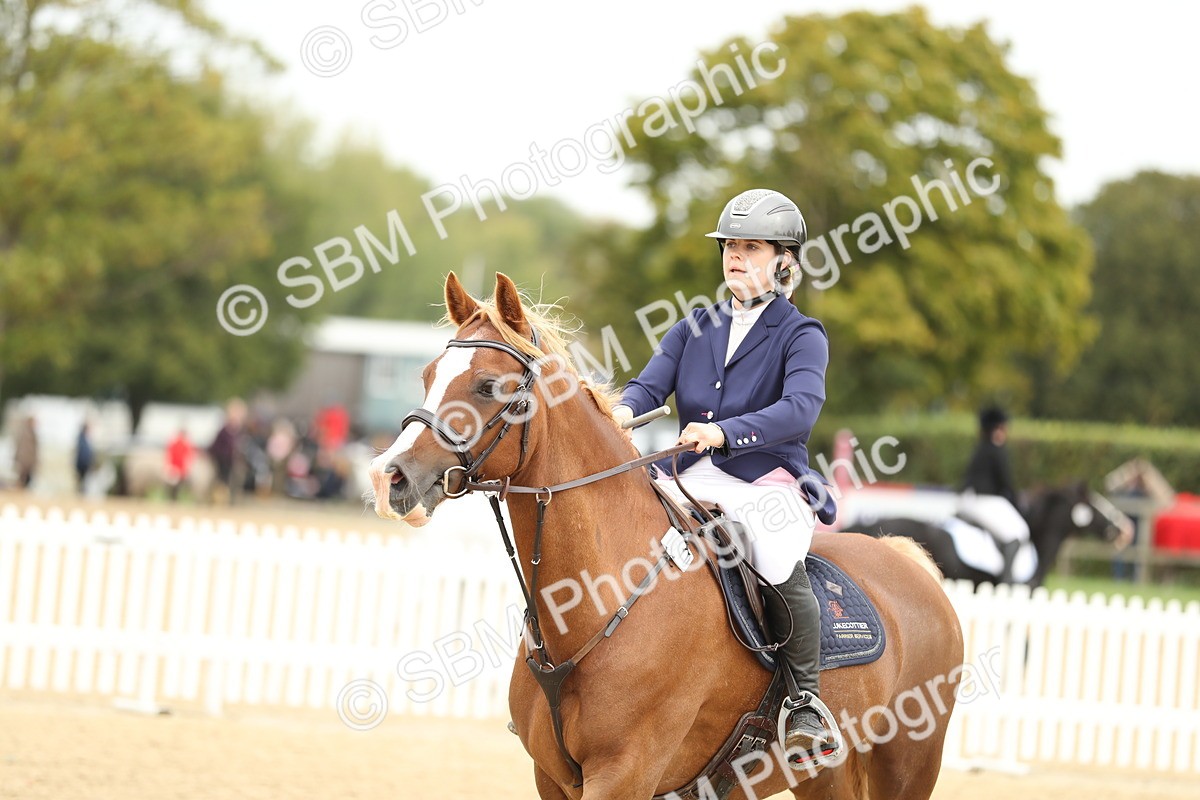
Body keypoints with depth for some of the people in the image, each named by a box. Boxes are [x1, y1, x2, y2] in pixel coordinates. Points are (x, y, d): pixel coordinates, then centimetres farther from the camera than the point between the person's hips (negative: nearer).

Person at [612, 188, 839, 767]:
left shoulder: (801, 337, 0)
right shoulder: (695, 328, 16)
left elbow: (799, 409, -18)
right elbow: (650, 384, 3)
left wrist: (724, 432, -34)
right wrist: (622, 412, -22)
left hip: (768, 480, -5)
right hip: (692, 480, 5)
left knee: (779, 562, -35)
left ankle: (806, 703, -18)